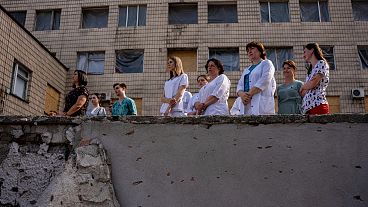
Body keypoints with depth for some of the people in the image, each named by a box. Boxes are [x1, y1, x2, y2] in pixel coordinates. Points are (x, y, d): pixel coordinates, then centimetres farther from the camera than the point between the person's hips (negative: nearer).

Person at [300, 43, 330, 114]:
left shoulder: (321, 63, 4)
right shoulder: (311, 70, 26)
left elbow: (312, 84, -8)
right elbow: (303, 94, 18)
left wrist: (302, 87, 9)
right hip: (308, 107, 7)